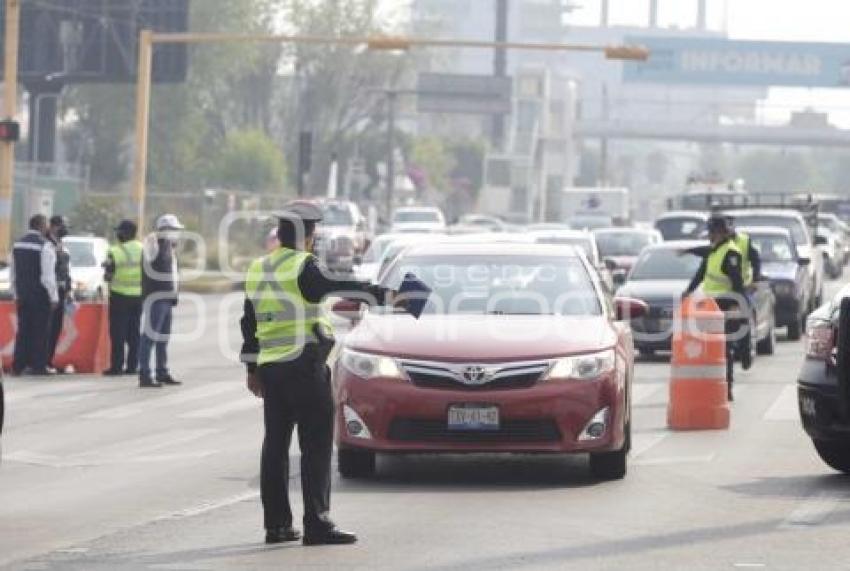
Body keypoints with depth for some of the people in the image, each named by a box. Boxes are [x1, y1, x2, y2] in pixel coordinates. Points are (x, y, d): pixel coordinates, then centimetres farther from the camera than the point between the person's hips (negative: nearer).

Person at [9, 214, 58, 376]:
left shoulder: (18, 244, 10)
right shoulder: (45, 246, -12)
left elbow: (12, 273, 15)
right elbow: (48, 275, -15)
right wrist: (54, 297, -9)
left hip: (22, 295, 6)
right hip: (40, 295, -6)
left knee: (23, 330, 10)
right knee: (39, 331, -2)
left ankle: (18, 365, 9)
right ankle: (38, 366, -2)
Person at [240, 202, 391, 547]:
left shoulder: (258, 270, 14)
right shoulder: (302, 267, -11)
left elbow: (249, 323, 19)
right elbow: (337, 289, -25)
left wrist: (252, 368, 25)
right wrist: (383, 295, -29)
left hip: (269, 366, 8)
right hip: (303, 366, -8)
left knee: (275, 445, 12)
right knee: (316, 445, -7)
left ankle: (276, 524, 14)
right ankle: (316, 524, -12)